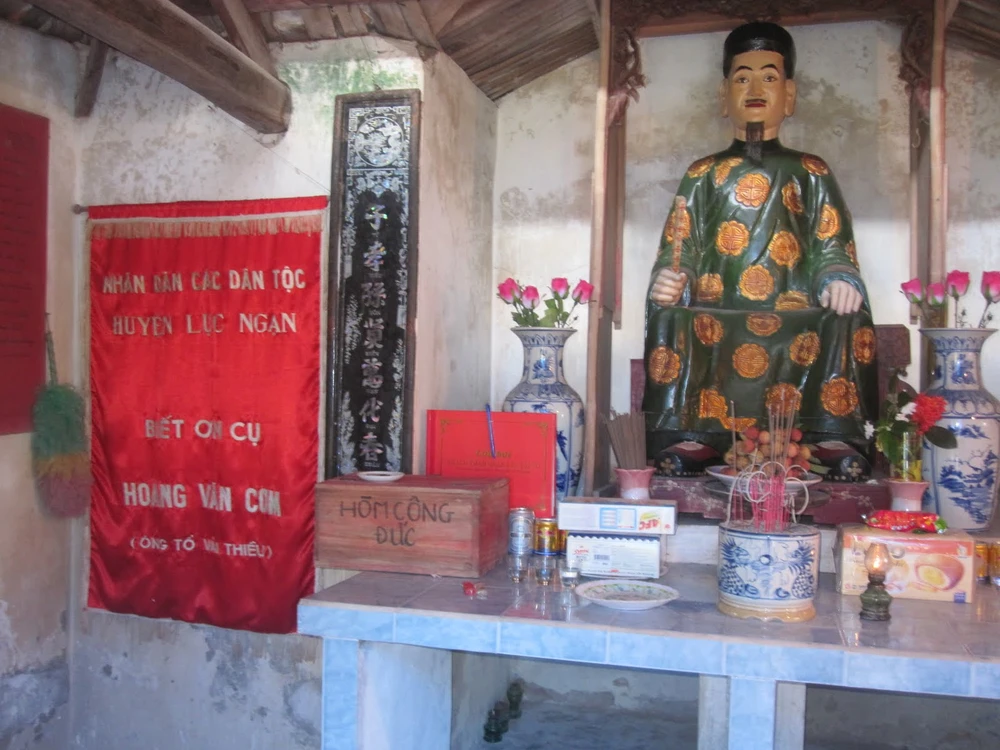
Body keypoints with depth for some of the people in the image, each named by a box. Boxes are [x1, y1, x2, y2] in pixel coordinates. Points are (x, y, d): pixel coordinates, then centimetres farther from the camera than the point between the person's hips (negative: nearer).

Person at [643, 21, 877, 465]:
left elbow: (832, 248, 10)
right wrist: (668, 283, -11)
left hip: (794, 334, 1)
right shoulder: (702, 175, 19)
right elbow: (677, 251, 12)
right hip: (714, 335, 0)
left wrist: (839, 281, -13)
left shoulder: (810, 173, 18)